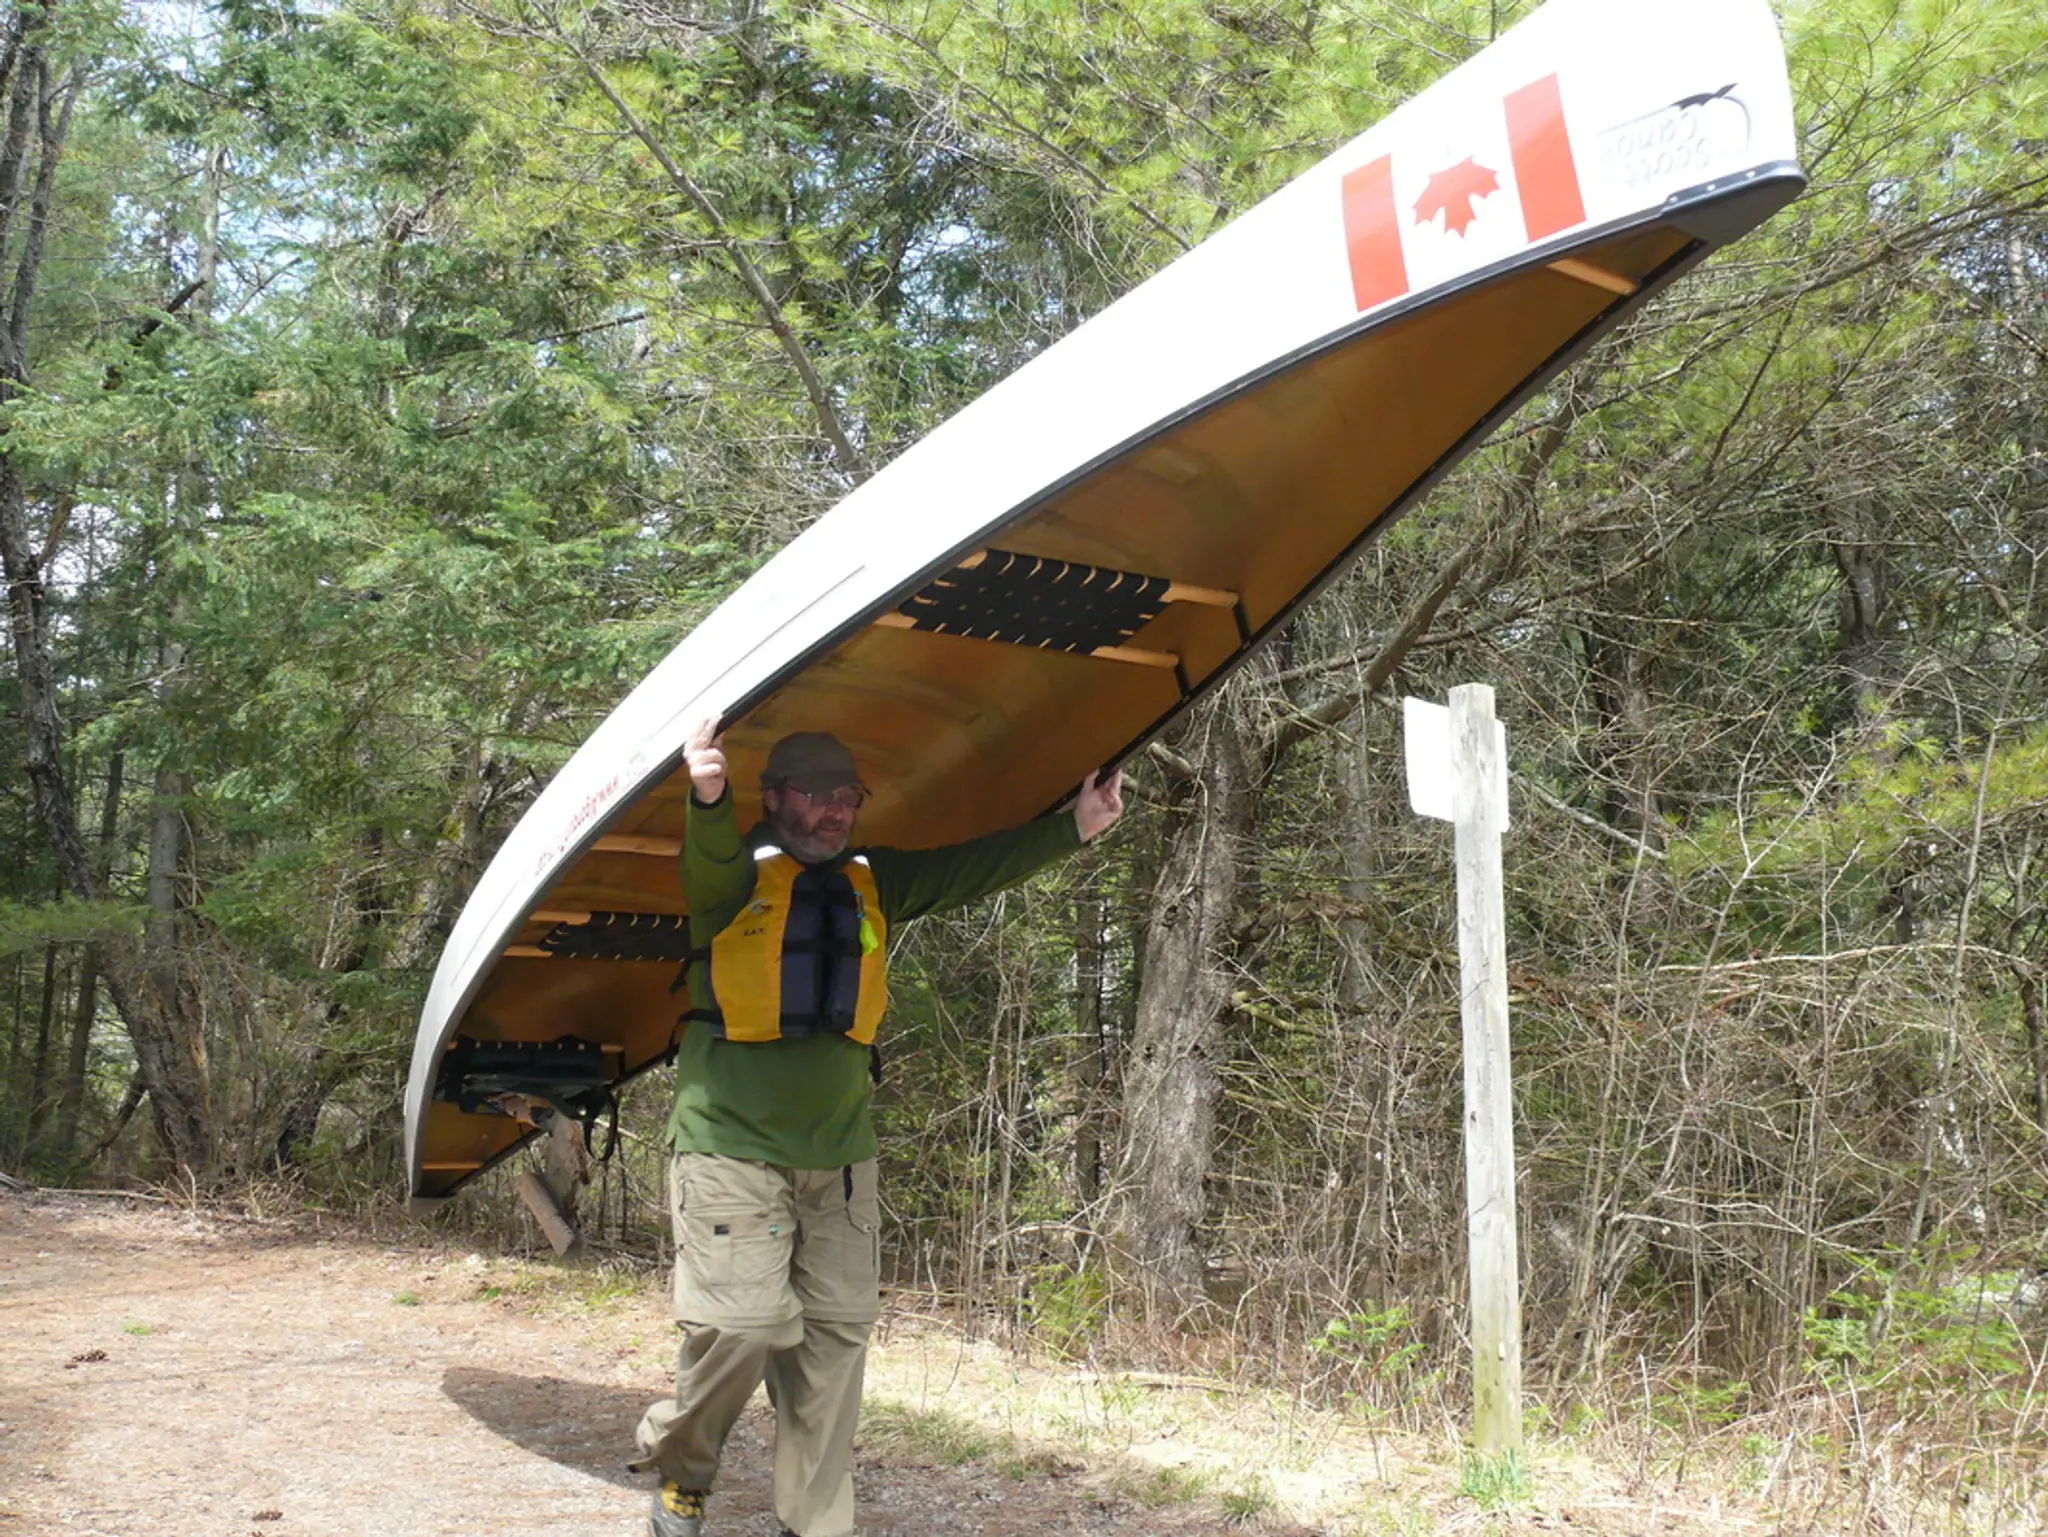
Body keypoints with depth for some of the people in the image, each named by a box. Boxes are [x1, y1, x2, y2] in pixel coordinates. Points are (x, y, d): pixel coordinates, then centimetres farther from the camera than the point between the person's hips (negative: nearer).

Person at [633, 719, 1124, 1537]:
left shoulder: (875, 882, 10)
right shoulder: (735, 873, -6)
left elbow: (977, 864, 10)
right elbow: (711, 857, -29)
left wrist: (1074, 828, 2)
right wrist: (710, 798, -51)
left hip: (840, 1155, 5)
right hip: (731, 1145, -5)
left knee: (837, 1332, 4)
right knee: (743, 1324, -9)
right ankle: (678, 1471, 19)